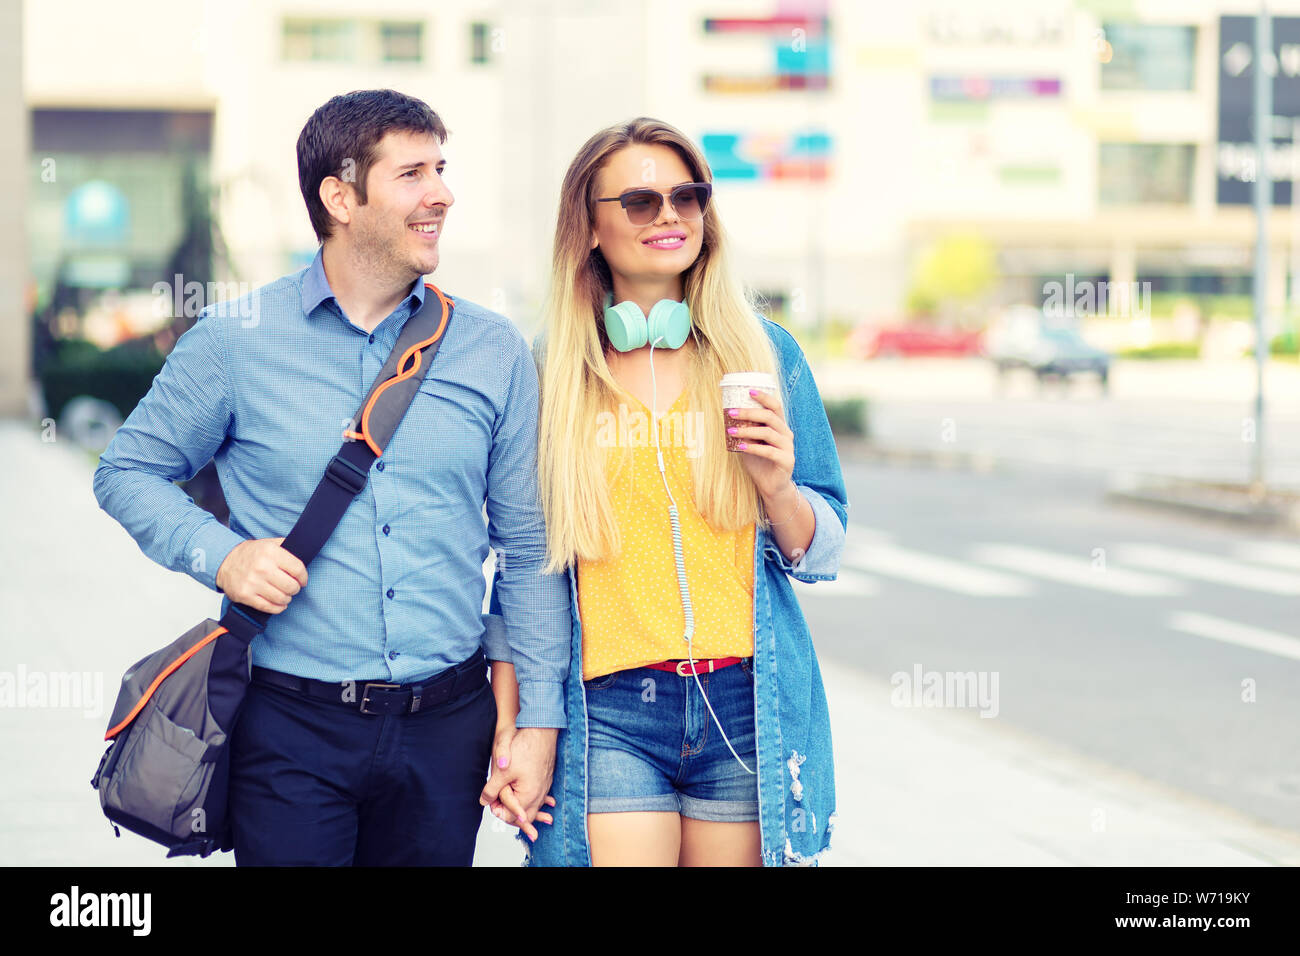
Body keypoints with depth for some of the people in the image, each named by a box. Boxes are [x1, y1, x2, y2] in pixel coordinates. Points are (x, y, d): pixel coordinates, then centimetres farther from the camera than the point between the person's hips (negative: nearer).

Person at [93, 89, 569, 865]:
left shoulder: (493, 351, 6)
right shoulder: (238, 340, 0)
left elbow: (528, 548, 8)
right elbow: (129, 470, 8)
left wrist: (540, 719, 3)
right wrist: (218, 555, -10)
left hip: (447, 726, 2)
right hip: (291, 725, -2)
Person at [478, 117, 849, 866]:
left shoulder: (765, 353, 7)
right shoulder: (550, 369, 5)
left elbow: (823, 552, 10)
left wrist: (777, 487, -10)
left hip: (748, 703, 1)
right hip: (609, 712, -1)